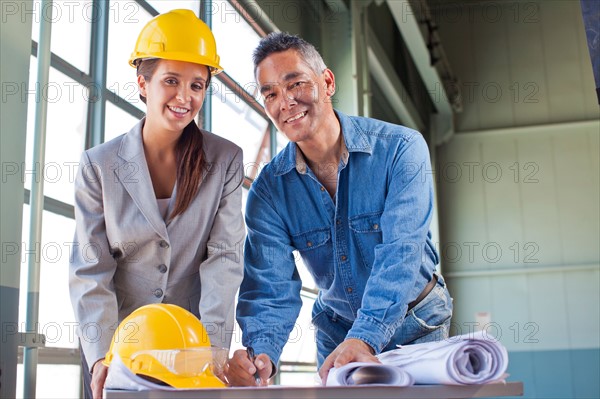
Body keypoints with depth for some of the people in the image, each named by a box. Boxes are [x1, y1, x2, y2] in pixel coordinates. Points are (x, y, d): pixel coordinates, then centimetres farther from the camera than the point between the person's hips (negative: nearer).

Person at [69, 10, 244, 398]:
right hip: (120, 342, 0)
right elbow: (90, 272, -10)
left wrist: (211, 348, -22)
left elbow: (224, 258, -12)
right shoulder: (99, 166, -7)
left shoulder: (226, 161, -6)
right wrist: (101, 357, -22)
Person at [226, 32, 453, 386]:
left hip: (414, 323, -2)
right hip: (335, 331, 3)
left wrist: (364, 338, -45)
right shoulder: (269, 190, -11)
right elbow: (270, 287, -18)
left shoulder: (401, 148, -21)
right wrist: (260, 352, -39)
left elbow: (400, 253, -31)